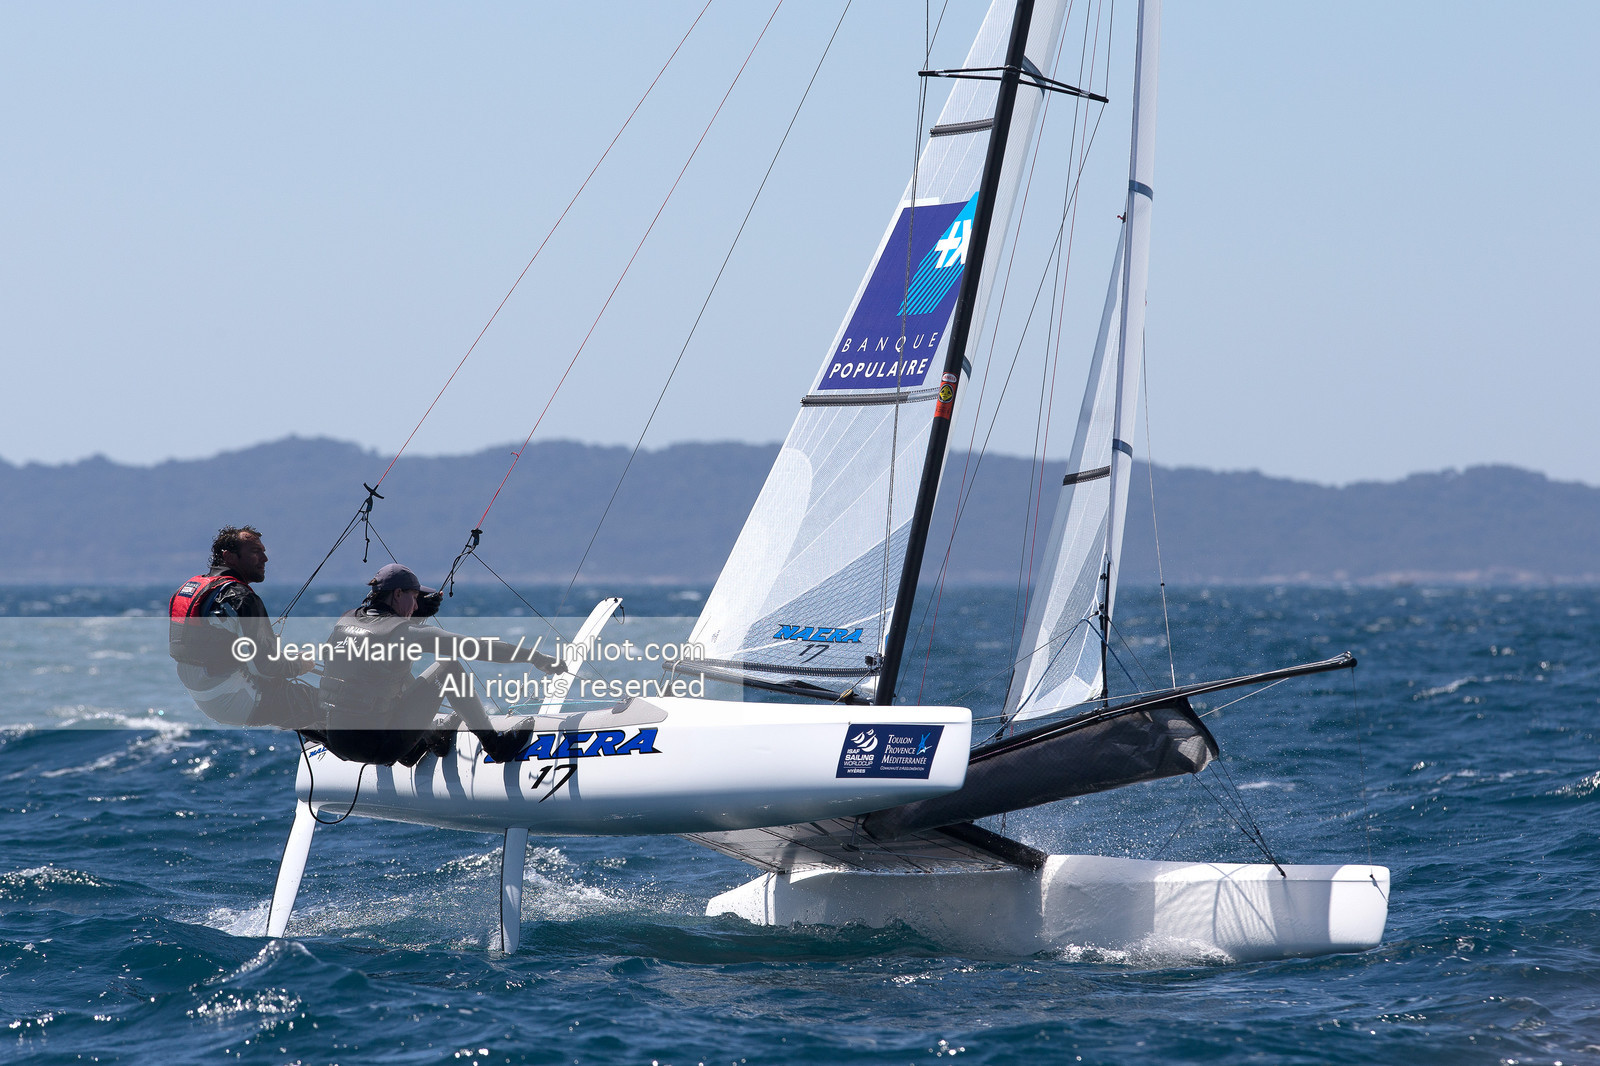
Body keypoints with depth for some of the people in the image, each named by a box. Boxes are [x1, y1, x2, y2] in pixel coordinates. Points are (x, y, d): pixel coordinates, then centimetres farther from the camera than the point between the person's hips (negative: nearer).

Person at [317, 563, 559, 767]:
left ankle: (432, 736, 39)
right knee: (449, 667, 2)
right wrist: (532, 657, -6)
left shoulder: (345, 620, 7)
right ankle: (495, 745, 11)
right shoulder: (401, 632, -12)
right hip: (377, 748, -7)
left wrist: (425, 609, 23)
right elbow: (474, 647, -11)